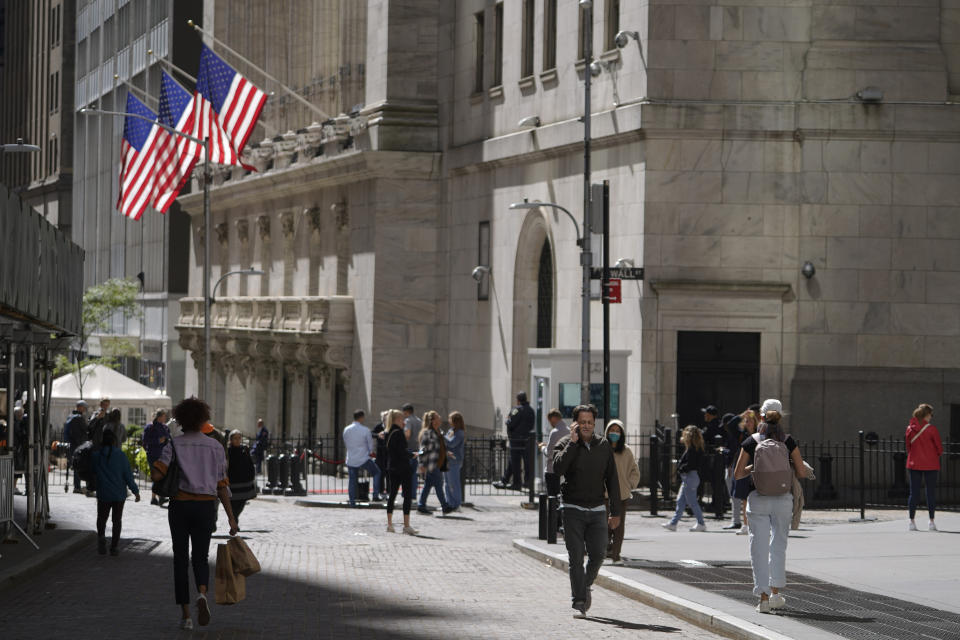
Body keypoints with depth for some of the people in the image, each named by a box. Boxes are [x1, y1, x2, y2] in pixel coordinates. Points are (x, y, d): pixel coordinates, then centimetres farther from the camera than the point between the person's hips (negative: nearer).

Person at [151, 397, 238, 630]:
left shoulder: (174, 444, -3)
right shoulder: (215, 447, 3)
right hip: (206, 506, 1)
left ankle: (186, 614, 6)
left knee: (181, 559, 8)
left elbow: (157, 474, -14)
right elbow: (222, 485, 1)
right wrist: (231, 517, 3)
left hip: (180, 505, -1)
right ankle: (202, 595, -19)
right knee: (201, 557, 13)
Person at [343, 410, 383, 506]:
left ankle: (352, 502, 8)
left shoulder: (346, 430, 2)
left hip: (351, 460, 4)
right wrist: (372, 452, 18)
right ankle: (376, 495, 5)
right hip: (363, 459, -4)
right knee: (377, 473, 14)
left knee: (352, 481, 9)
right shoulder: (365, 430, -10)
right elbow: (371, 446, -4)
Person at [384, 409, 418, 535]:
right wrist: (413, 455, -2)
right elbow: (402, 452, -19)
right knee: (408, 496, -4)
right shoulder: (399, 433, -14)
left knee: (391, 495, 13)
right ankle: (406, 526, -8)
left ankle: (389, 524, 16)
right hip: (403, 468, -8)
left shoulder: (388, 433, 9)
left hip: (391, 467, 8)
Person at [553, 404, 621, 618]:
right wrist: (573, 442, -20)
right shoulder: (565, 444, -2)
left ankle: (585, 586, 25)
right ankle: (579, 602, -2)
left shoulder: (604, 446, 7)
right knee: (576, 558, -5)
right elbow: (558, 468, -22)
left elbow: (612, 480, 10)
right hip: (573, 510, -3)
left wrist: (616, 512, 7)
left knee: (598, 554, -3)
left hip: (597, 510, 3)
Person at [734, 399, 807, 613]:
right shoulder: (788, 442, -1)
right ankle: (775, 591, 10)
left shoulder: (751, 442, -2)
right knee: (779, 544, 16)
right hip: (782, 499, 1)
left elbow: (738, 473, 0)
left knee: (759, 547, 3)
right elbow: (802, 473, -1)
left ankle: (763, 596, -2)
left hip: (758, 499, -1)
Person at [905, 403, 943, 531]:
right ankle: (931, 522, 3)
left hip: (914, 464, 3)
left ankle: (912, 521, 4)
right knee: (931, 492, 4)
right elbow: (940, 448, -6)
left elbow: (908, 447, 7)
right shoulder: (931, 429, -11)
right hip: (930, 465, -3)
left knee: (914, 492, 7)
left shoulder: (910, 429, 0)